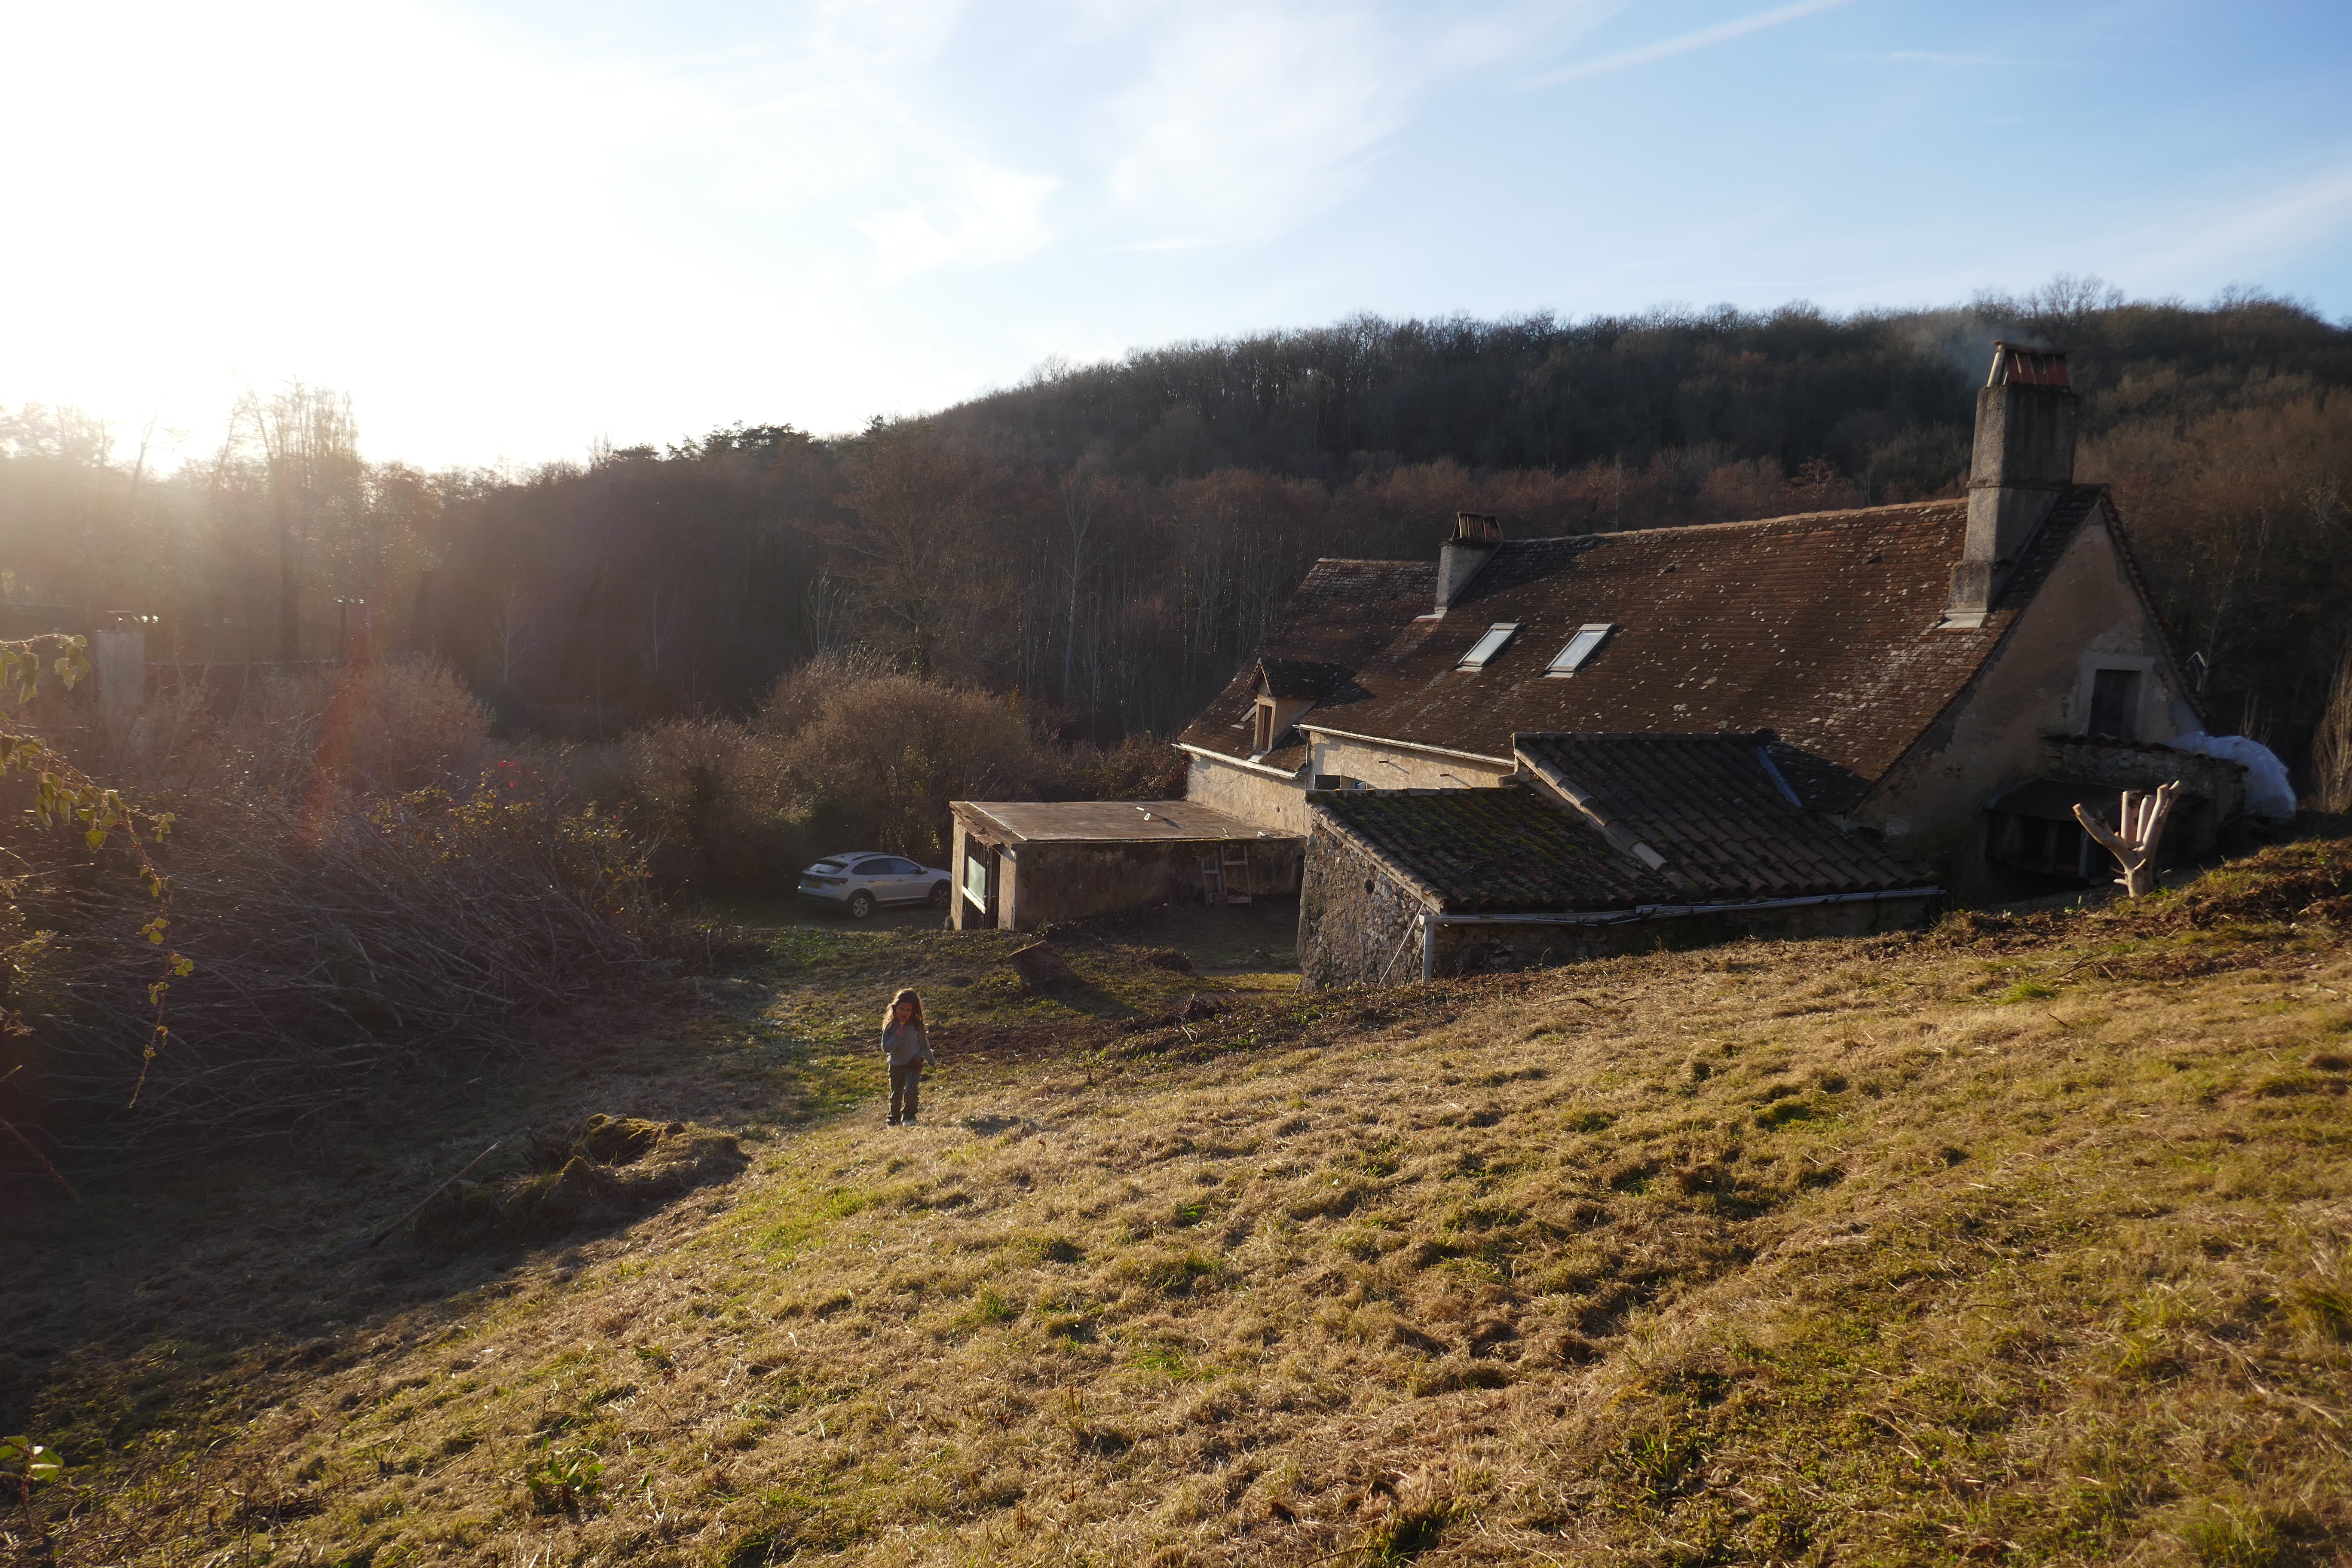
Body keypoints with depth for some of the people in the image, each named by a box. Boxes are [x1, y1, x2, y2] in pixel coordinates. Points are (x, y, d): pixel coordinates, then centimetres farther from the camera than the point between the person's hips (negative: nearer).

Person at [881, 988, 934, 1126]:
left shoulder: (917, 1026, -6)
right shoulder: (890, 1026, -9)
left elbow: (924, 1043, 8)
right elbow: (885, 1048, -13)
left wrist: (920, 1057, 1)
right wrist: (897, 1037, -25)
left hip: (913, 1064, -1)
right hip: (896, 1065, 1)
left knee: (912, 1089, -20)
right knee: (896, 1094, 12)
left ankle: (909, 1116, -5)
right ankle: (894, 1119, 30)